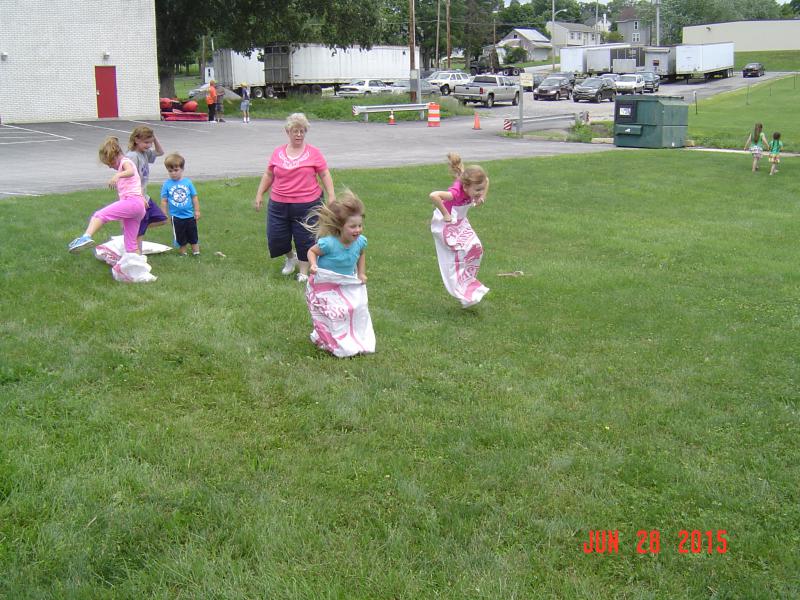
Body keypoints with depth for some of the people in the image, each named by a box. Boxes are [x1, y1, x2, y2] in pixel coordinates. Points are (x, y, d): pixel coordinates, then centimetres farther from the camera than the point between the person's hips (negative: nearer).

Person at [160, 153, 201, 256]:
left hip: (190, 215, 1)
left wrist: (197, 211, 3)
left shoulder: (187, 182, -5)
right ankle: (182, 252, 25)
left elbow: (194, 197, 2)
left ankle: (196, 251, 26)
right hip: (176, 216, -1)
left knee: (193, 235, 13)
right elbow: (164, 201, -2)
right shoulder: (167, 184, -7)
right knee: (180, 237, 11)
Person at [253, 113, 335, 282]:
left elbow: (325, 175, 0)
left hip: (307, 205, -3)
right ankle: (290, 257, 36)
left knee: (305, 239, 2)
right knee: (275, 238, 5)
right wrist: (259, 194, 13)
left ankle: (303, 272, 20)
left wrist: (331, 197, -4)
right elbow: (268, 175, 14)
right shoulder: (278, 152, 6)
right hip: (278, 205, 3)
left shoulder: (313, 153, -2)